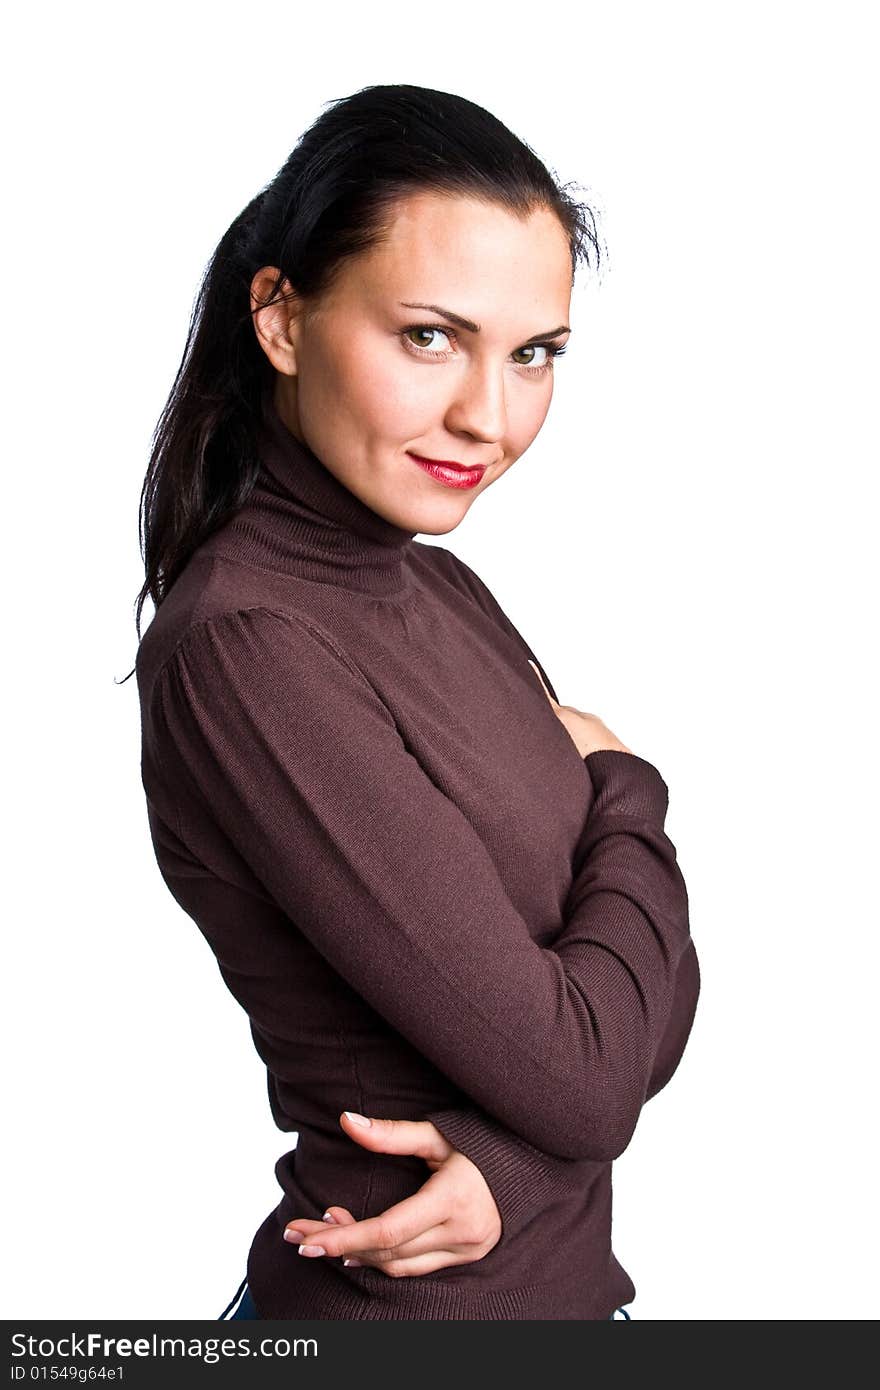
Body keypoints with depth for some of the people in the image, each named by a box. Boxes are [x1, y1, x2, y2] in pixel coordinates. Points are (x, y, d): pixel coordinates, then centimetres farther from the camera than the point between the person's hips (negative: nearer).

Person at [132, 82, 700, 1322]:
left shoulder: (444, 588, 0)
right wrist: (624, 792, -9)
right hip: (408, 1310, -7)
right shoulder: (242, 647, -26)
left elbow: (650, 984, -2)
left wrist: (513, 1153, -20)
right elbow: (573, 1072, -25)